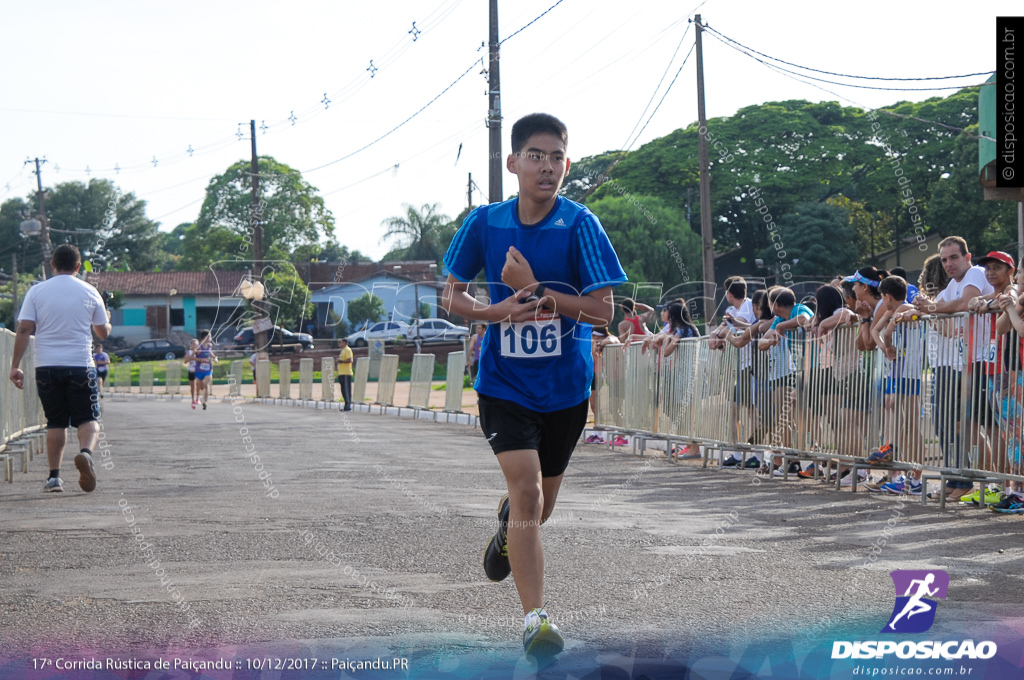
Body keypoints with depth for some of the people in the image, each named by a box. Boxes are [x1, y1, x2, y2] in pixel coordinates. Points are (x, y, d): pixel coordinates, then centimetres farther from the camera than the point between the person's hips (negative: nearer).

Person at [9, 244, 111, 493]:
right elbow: (103, 332, 11)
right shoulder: (90, 292, 4)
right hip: (81, 365, -1)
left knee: (55, 423, 11)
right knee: (88, 419, 5)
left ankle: (54, 476, 6)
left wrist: (15, 366, -3)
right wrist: (107, 320, 34)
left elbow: (24, 330, -4)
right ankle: (86, 453, -24)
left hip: (47, 366, 1)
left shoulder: (36, 292, 3)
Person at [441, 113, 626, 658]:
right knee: (526, 488, -19)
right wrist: (496, 312, -14)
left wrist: (535, 289, -23)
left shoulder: (579, 225, -11)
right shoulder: (485, 223, -5)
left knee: (539, 506, 17)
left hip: (565, 387, 1)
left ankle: (507, 526, 54)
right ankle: (535, 617, -14)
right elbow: (451, 295, 6)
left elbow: (603, 311, -14)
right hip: (504, 383, -1)